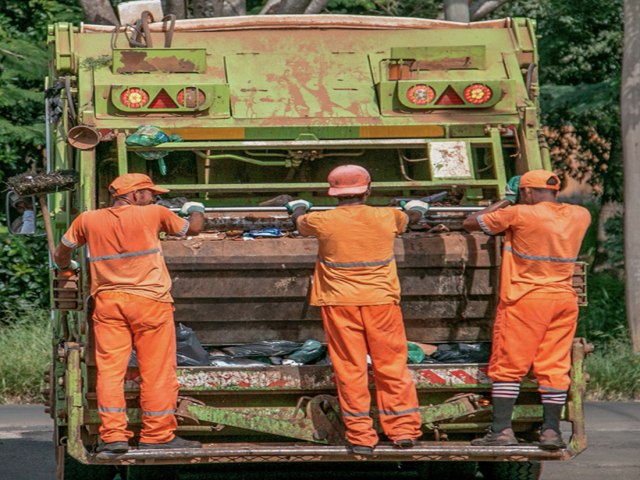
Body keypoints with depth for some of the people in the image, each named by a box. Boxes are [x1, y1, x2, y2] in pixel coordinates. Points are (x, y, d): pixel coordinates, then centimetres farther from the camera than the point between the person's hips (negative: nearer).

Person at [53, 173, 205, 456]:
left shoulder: (88, 221, 6)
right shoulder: (153, 214, -2)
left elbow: (61, 254, 19)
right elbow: (194, 228, 12)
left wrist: (67, 267, 42)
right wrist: (196, 209, 34)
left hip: (107, 301, 3)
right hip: (149, 301, -3)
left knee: (110, 370, 2)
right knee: (157, 371, 4)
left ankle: (113, 435, -4)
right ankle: (157, 435, 7)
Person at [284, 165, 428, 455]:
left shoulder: (323, 221, -6)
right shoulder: (387, 218, -2)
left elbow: (299, 222, 18)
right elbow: (412, 216, 23)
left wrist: (298, 208, 42)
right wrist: (417, 208, 47)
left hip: (340, 304, -1)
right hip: (382, 301, 1)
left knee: (350, 369, 3)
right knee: (391, 366, 9)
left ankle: (360, 436, 2)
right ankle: (403, 429, 11)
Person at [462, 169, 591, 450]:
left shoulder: (519, 215, -11)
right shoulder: (580, 216, 5)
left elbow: (470, 223, -1)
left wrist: (503, 203, 9)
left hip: (525, 299, -5)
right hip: (564, 300, 5)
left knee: (507, 366, 2)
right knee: (555, 367, 7)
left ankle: (502, 429, -1)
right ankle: (551, 429, 3)